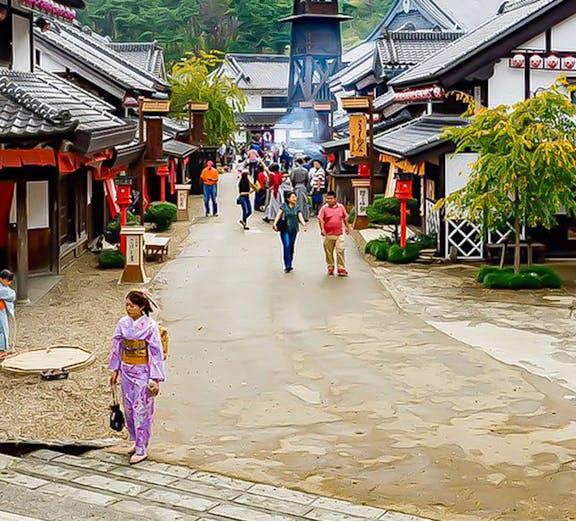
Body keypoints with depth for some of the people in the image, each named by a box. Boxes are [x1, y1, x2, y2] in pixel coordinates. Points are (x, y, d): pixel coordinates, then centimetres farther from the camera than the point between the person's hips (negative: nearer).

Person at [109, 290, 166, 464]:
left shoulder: (150, 326, -15)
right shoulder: (123, 323, 0)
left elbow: (157, 353, -13)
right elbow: (117, 346, 10)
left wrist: (156, 379, -15)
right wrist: (115, 370, 10)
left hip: (143, 372, -5)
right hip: (127, 371, 6)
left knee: (141, 410, -3)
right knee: (129, 408, 13)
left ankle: (142, 450, 4)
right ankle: (136, 441, 30)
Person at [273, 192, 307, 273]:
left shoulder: (297, 207, 5)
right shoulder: (284, 206, -2)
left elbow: (300, 217, -4)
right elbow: (279, 215, -8)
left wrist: (304, 225, -21)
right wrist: (275, 224, -22)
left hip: (294, 230, 3)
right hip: (285, 229, -3)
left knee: (291, 247, 11)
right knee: (286, 246, -14)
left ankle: (290, 264, 24)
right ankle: (288, 265, -15)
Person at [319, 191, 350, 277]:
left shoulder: (341, 207, 6)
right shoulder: (324, 208, -2)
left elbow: (345, 217, 19)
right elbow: (320, 219, -8)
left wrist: (347, 227, 21)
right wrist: (322, 229, -20)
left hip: (339, 234, 1)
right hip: (328, 235, -1)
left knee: (340, 251, -6)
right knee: (329, 252, 8)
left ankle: (341, 269, -4)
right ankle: (330, 267, 23)